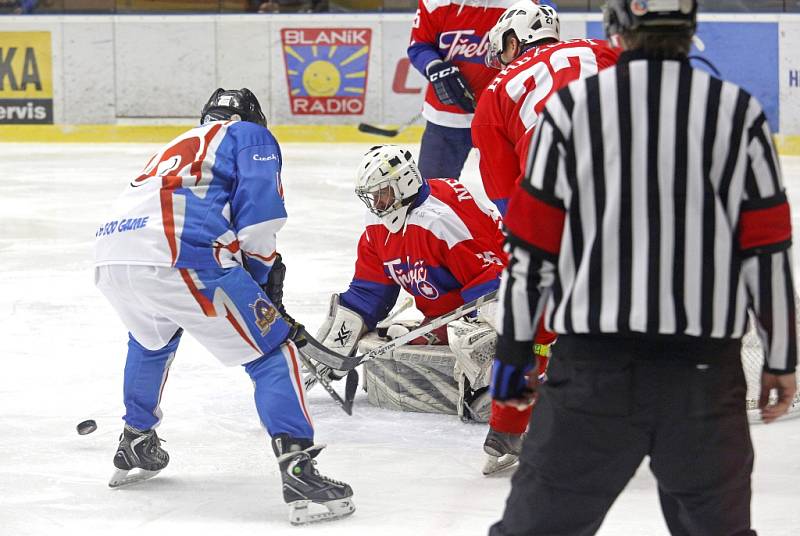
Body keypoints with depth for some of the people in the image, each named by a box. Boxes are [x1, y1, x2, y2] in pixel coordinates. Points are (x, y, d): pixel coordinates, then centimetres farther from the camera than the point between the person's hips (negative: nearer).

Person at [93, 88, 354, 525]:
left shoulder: (179, 146, 39)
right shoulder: (250, 136, 18)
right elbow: (258, 204, 0)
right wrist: (264, 269, 14)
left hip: (111, 258, 7)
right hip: (177, 259, -7)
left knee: (151, 338, 40)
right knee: (272, 350, 1)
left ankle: (135, 445, 47)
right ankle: (297, 470, -13)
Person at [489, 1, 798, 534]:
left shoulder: (573, 105, -1)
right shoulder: (739, 112, 1)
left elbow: (532, 245, 1)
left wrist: (513, 351, 10)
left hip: (592, 369, -1)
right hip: (706, 370, 1)